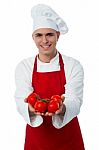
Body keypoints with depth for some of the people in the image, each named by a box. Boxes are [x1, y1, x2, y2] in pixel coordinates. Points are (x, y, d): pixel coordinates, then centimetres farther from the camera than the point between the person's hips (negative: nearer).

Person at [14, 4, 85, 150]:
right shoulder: (23, 66, -4)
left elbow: (75, 101, -17)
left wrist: (62, 107, -39)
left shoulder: (73, 66, -7)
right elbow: (21, 101, -13)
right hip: (36, 138, 1)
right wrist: (31, 108, -35)